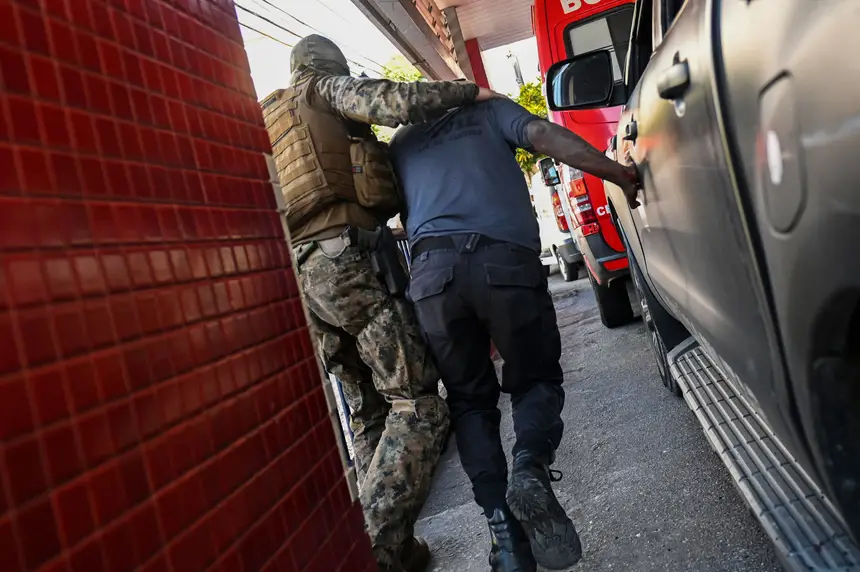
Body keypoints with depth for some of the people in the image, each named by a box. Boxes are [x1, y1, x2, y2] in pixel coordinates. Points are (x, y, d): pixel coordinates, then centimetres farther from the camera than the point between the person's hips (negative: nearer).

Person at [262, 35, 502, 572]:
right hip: (348, 258, -8)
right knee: (416, 401, -8)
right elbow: (394, 102, -8)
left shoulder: (266, 121, 32)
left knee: (369, 408, 12)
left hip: (299, 271, 8)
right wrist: (469, 91, 3)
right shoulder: (327, 88, 10)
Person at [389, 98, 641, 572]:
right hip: (504, 257, -1)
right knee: (536, 378, 15)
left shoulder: (400, 143, 33)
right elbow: (542, 134, 9)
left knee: (469, 399, 13)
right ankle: (531, 470, -12)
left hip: (432, 268, 2)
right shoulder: (487, 109, 26)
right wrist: (622, 175, 8)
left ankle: (502, 526, 1)